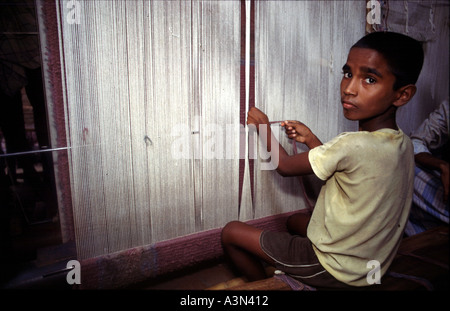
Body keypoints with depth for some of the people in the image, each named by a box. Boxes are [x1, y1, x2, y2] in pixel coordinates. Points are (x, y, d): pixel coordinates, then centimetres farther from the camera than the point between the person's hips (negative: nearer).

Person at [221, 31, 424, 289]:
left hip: (338, 270, -8)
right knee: (296, 220, 34)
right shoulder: (404, 144, -5)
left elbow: (285, 165, -15)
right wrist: (310, 139, 8)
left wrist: (264, 128, 1)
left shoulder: (354, 145, -31)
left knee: (231, 232, -1)